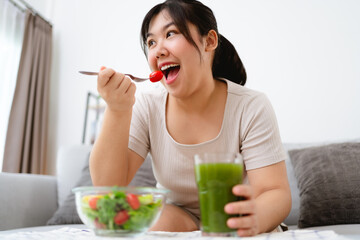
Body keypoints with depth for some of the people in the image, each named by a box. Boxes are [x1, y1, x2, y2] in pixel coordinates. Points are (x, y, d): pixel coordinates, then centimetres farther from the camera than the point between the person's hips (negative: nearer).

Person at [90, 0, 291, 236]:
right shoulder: (147, 108, -11)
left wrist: (256, 218, -46)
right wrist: (117, 111, -29)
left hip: (234, 225, 0)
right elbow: (107, 188, -16)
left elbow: (277, 193, -22)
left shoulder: (251, 107, -18)